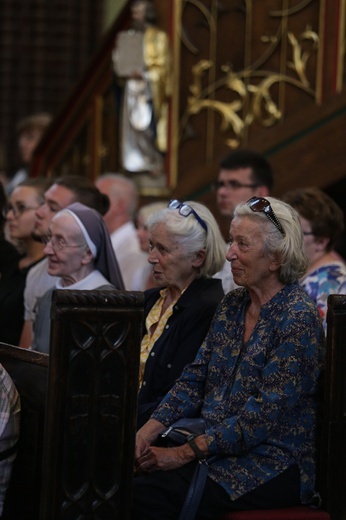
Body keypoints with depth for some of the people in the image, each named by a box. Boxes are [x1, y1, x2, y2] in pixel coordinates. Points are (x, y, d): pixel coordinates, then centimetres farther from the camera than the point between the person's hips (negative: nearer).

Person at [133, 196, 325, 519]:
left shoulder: (298, 317, -12)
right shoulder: (232, 305, 13)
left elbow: (266, 412, -19)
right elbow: (195, 379, 11)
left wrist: (186, 452, -21)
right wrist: (146, 433, -5)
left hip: (275, 465, -7)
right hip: (215, 448, 7)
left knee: (146, 493, -29)